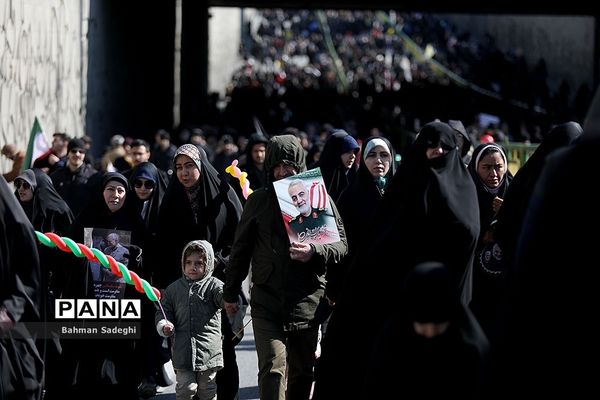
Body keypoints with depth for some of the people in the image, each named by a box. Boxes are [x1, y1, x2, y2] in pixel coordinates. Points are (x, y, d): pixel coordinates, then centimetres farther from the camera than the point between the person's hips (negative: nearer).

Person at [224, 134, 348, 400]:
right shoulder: (259, 201, 6)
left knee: (302, 371, 11)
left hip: (307, 303, 1)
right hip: (267, 301, -1)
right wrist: (230, 293, 17)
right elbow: (241, 249, 14)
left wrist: (315, 252, -17)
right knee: (272, 369, -13)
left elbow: (342, 245, 3)